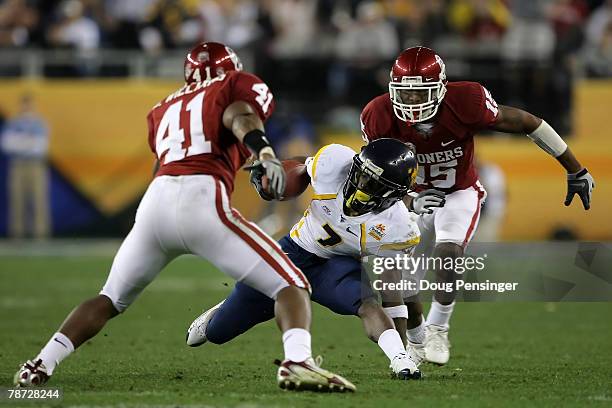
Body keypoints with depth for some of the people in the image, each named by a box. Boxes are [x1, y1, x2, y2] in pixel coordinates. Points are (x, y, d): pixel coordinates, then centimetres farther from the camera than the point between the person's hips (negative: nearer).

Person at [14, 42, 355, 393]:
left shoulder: (164, 110, 33)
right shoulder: (239, 86, 19)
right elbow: (240, 118, -4)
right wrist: (264, 151, -25)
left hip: (157, 200, 5)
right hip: (202, 202, -5)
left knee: (110, 300, 25)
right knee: (292, 285, 0)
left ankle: (41, 365, 13)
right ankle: (297, 362, -26)